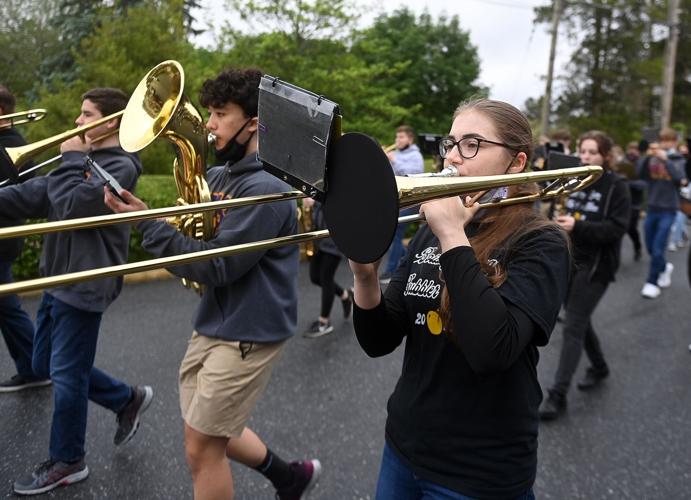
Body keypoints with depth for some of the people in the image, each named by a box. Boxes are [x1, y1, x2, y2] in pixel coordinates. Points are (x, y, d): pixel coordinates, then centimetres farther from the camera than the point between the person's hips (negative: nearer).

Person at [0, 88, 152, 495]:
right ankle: (129, 399, 32)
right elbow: (34, 195, 8)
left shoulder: (120, 165, -15)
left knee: (66, 374, 2)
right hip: (59, 277, 10)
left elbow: (72, 205, -25)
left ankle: (67, 462, 21)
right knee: (46, 366, 19)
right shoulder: (85, 158, 13)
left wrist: (72, 160, -13)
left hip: (85, 284, -10)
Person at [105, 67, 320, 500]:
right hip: (213, 324, 9)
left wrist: (147, 222, -20)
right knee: (208, 431, 21)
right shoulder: (218, 176, 6)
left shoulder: (266, 189, -21)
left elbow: (216, 267, -23)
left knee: (202, 448, 3)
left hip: (248, 333, -9)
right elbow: (196, 242, 6)